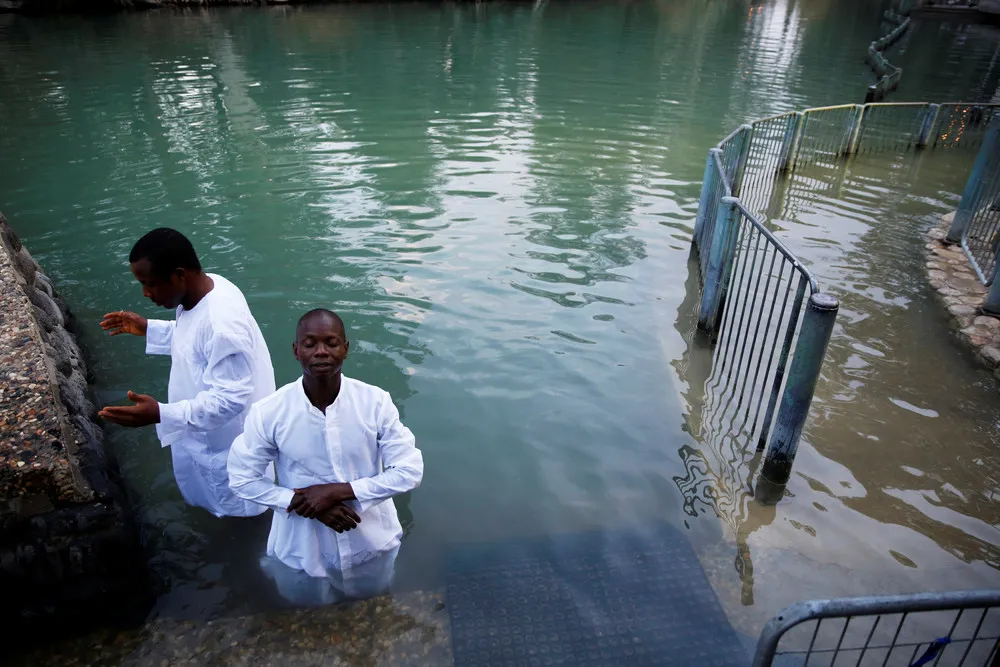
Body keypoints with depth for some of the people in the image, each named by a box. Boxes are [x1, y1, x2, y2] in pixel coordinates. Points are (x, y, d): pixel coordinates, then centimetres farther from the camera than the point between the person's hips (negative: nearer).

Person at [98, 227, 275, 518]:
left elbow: (229, 399, -35)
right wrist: (148, 329, 4)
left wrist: (160, 414, -39)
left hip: (228, 442, -9)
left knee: (238, 511, 20)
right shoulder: (203, 289, -9)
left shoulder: (222, 324, -39)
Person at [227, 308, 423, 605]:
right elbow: (242, 478, -8)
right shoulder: (268, 412, -19)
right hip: (303, 549, 0)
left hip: (370, 542, 1)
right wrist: (306, 505, -19)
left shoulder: (375, 402, -20)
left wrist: (339, 490, -24)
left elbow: (409, 471, -16)